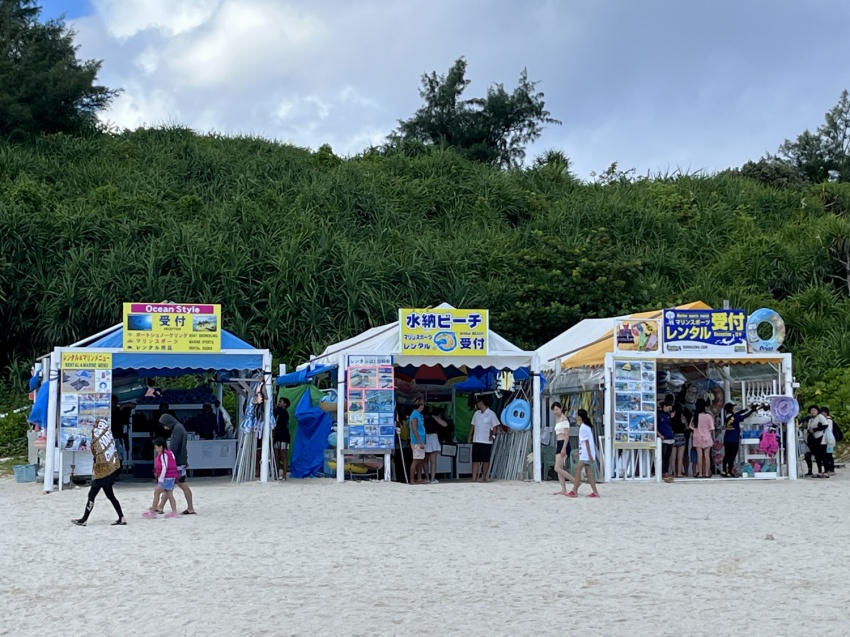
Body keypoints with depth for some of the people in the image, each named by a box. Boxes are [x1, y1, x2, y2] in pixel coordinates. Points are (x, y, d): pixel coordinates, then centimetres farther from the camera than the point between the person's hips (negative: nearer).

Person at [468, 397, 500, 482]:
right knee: (475, 460, -1)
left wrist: (492, 435, -16)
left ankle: (484, 478, 11)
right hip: (476, 440, 4)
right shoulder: (477, 413, 11)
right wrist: (470, 436, 9)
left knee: (485, 460, 2)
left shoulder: (491, 413, -4)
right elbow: (473, 425, 16)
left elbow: (495, 426, -4)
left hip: (486, 441, -4)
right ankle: (474, 479, -2)